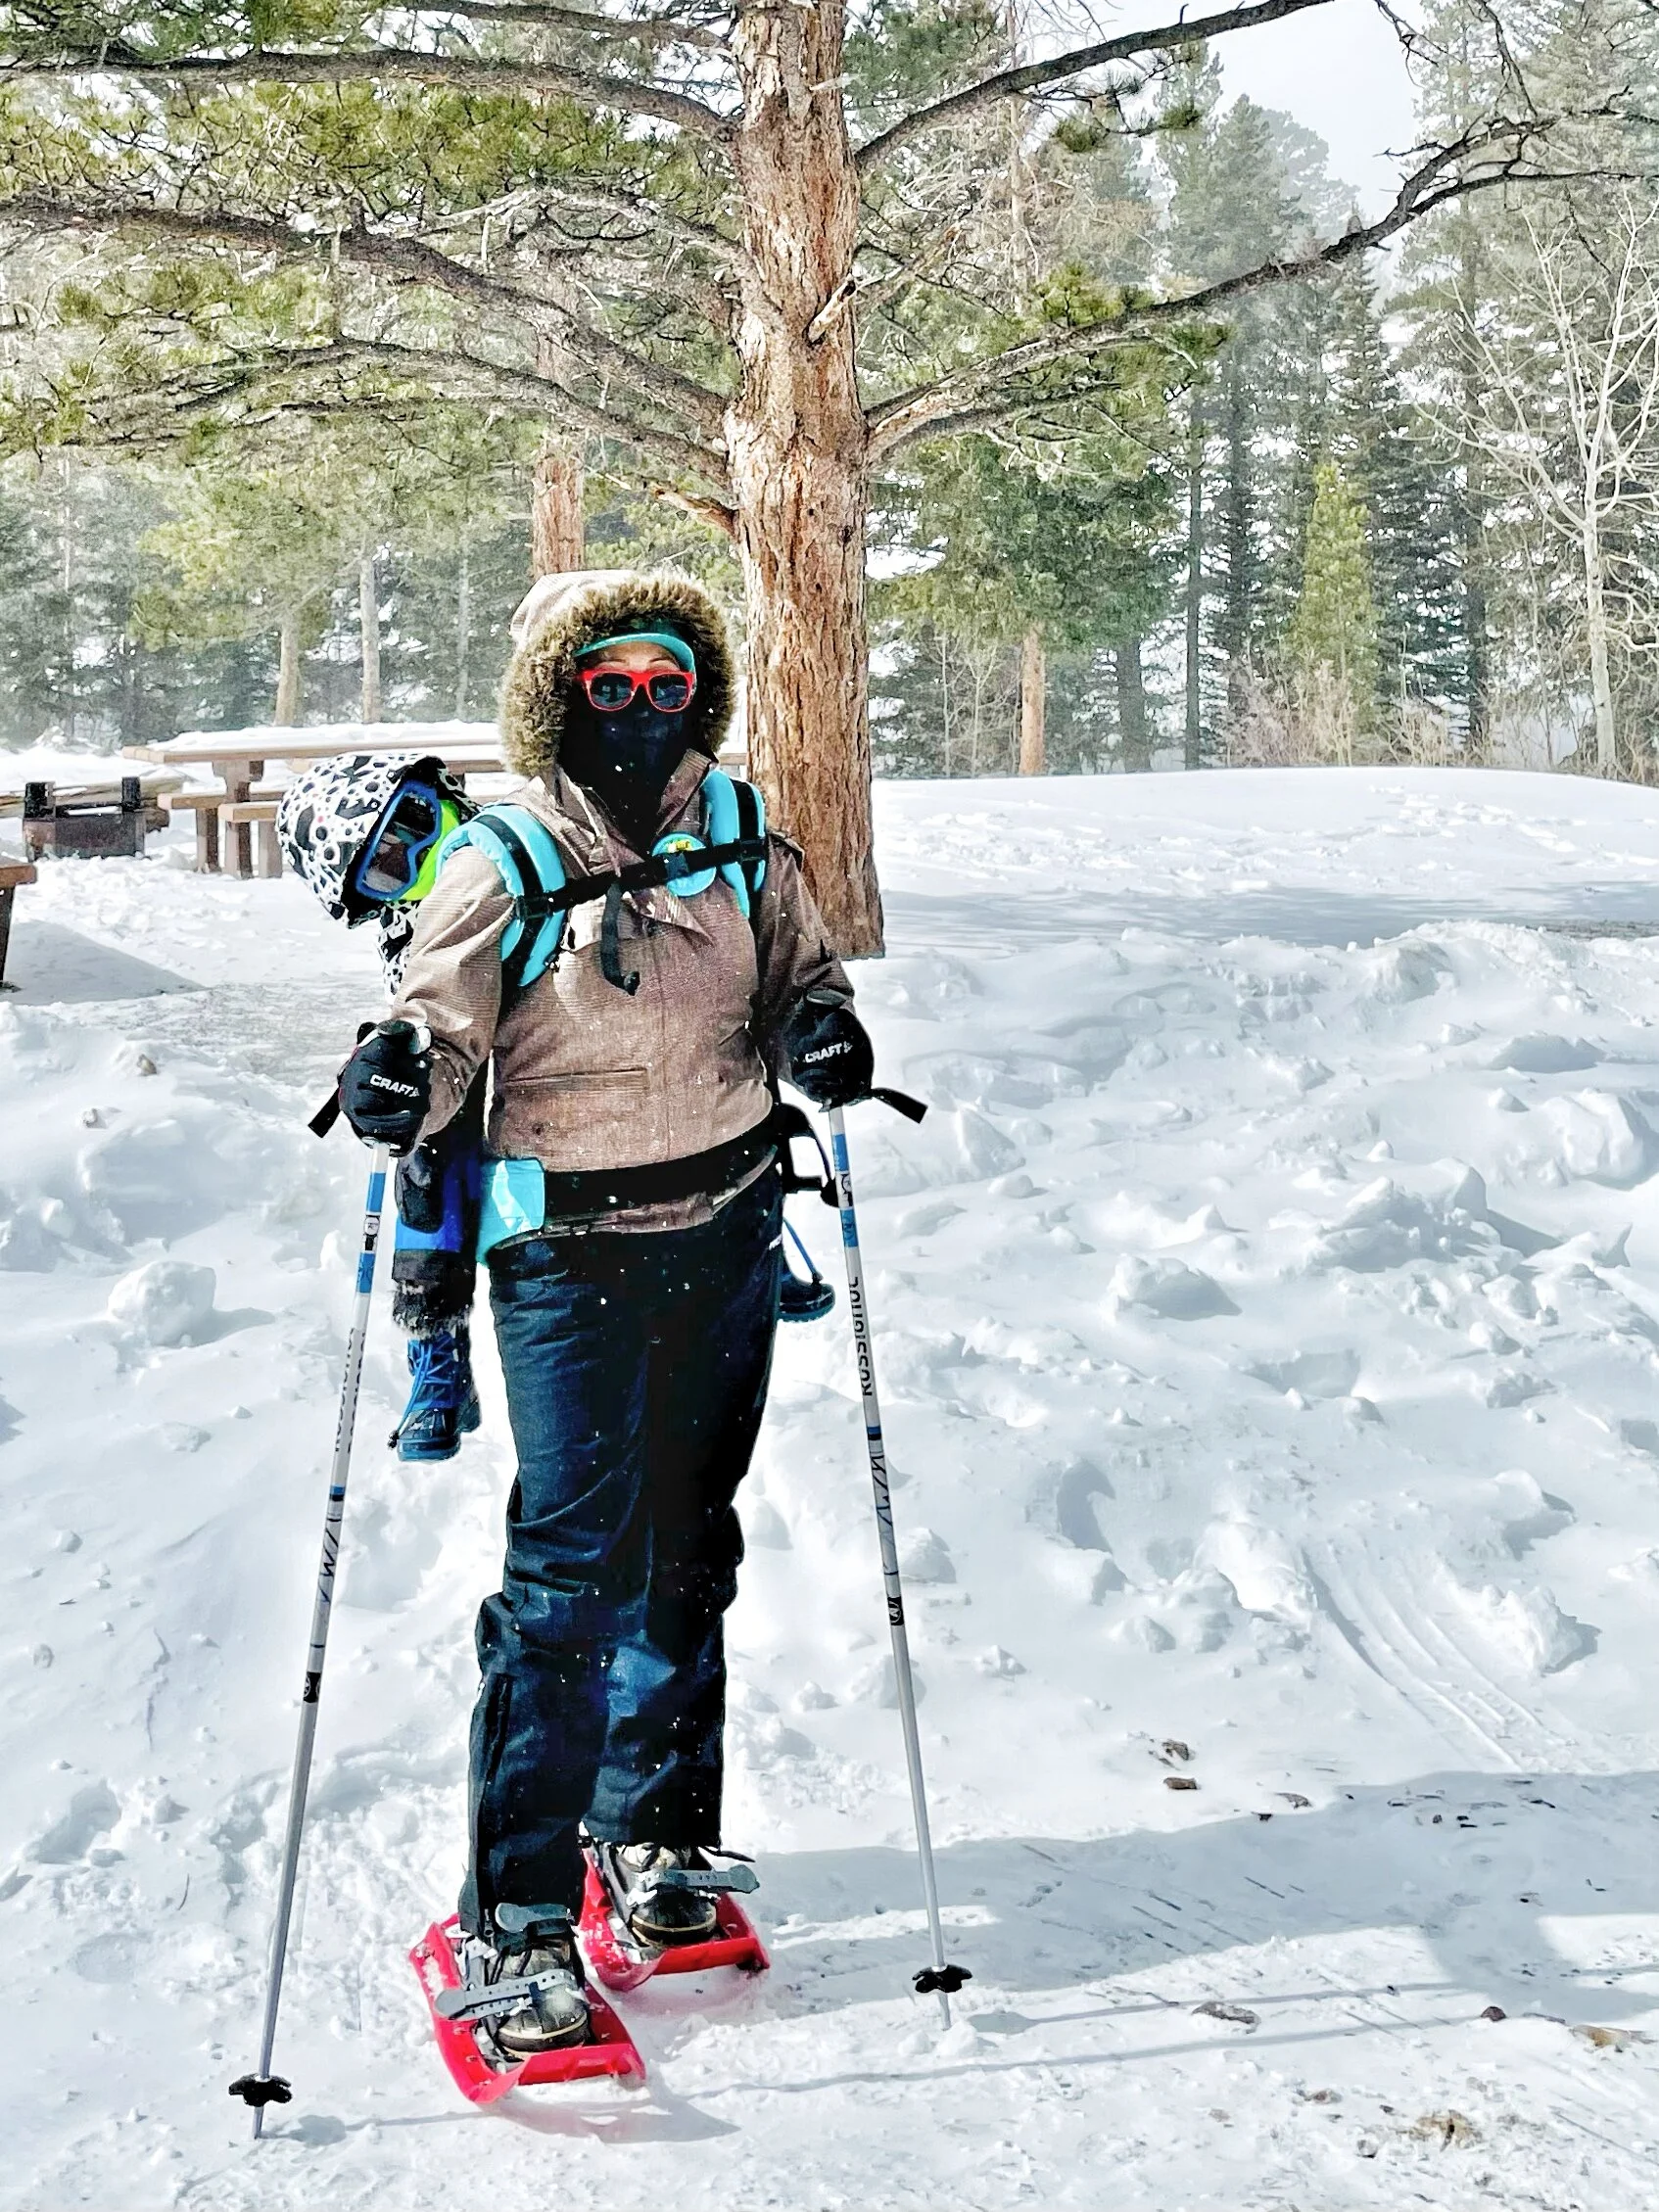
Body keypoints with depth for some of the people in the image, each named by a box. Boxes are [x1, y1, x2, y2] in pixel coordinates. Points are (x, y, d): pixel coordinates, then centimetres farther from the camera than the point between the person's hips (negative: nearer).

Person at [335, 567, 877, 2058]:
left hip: (729, 1236, 4)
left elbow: (800, 980, 15)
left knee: (688, 1545, 14)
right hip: (574, 1250, -4)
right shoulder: (500, 867, -7)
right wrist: (399, 1082, -31)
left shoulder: (740, 845, 5)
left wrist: (822, 1034, -8)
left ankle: (655, 1827, 34)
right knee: (575, 1563, -8)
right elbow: (441, 1026, -9)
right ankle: (515, 1917, 2)